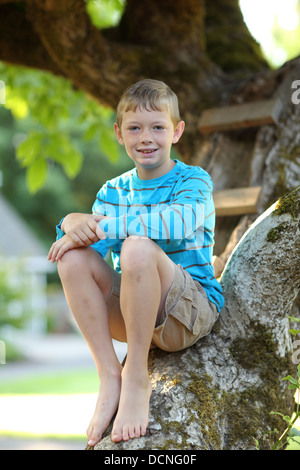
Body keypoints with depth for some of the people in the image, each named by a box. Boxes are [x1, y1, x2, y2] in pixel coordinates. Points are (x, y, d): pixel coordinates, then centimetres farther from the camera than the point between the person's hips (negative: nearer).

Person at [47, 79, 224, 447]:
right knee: (73, 257, -19)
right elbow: (92, 243, 1)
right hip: (132, 314, 5)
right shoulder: (113, 192, 13)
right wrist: (72, 223, -23)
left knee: (136, 247, -33)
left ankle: (137, 378, -22)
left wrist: (101, 225, -24)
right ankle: (109, 376, -19)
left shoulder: (194, 181, -2)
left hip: (192, 311, -5)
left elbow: (179, 221, -25)